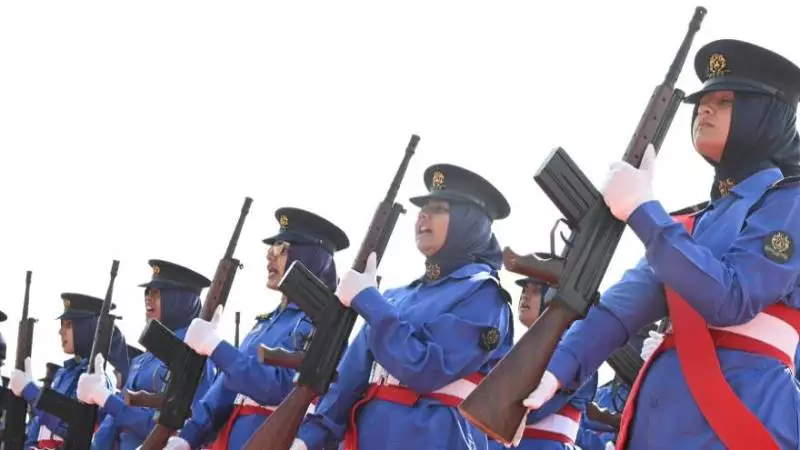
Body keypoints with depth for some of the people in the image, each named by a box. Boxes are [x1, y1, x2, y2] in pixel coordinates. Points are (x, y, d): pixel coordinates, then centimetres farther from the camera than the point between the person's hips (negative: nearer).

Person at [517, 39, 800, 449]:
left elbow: (731, 299, -15)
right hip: (658, 416, 7)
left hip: (735, 414, -7)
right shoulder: (695, 222, 22)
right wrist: (555, 367, -6)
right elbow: (626, 303, 10)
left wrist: (641, 210, -11)